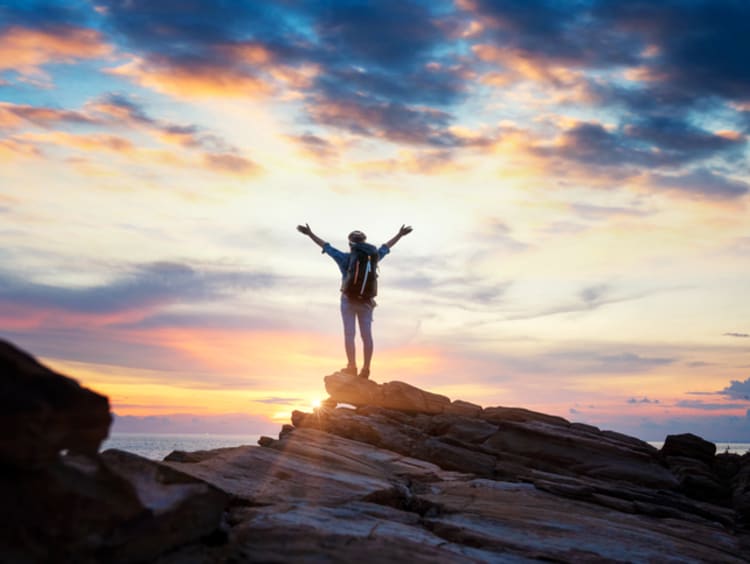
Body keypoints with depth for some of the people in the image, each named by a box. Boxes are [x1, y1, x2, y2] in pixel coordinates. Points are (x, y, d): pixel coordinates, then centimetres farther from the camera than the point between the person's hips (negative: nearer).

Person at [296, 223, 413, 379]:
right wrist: (400, 234, 31)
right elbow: (386, 247, 17)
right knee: (366, 335, 0)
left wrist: (309, 233, 4)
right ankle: (366, 369, -4)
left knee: (349, 334, -6)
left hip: (349, 300, -3)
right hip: (366, 301, 3)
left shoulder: (345, 258, -6)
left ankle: (352, 367, -14)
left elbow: (325, 245, -2)